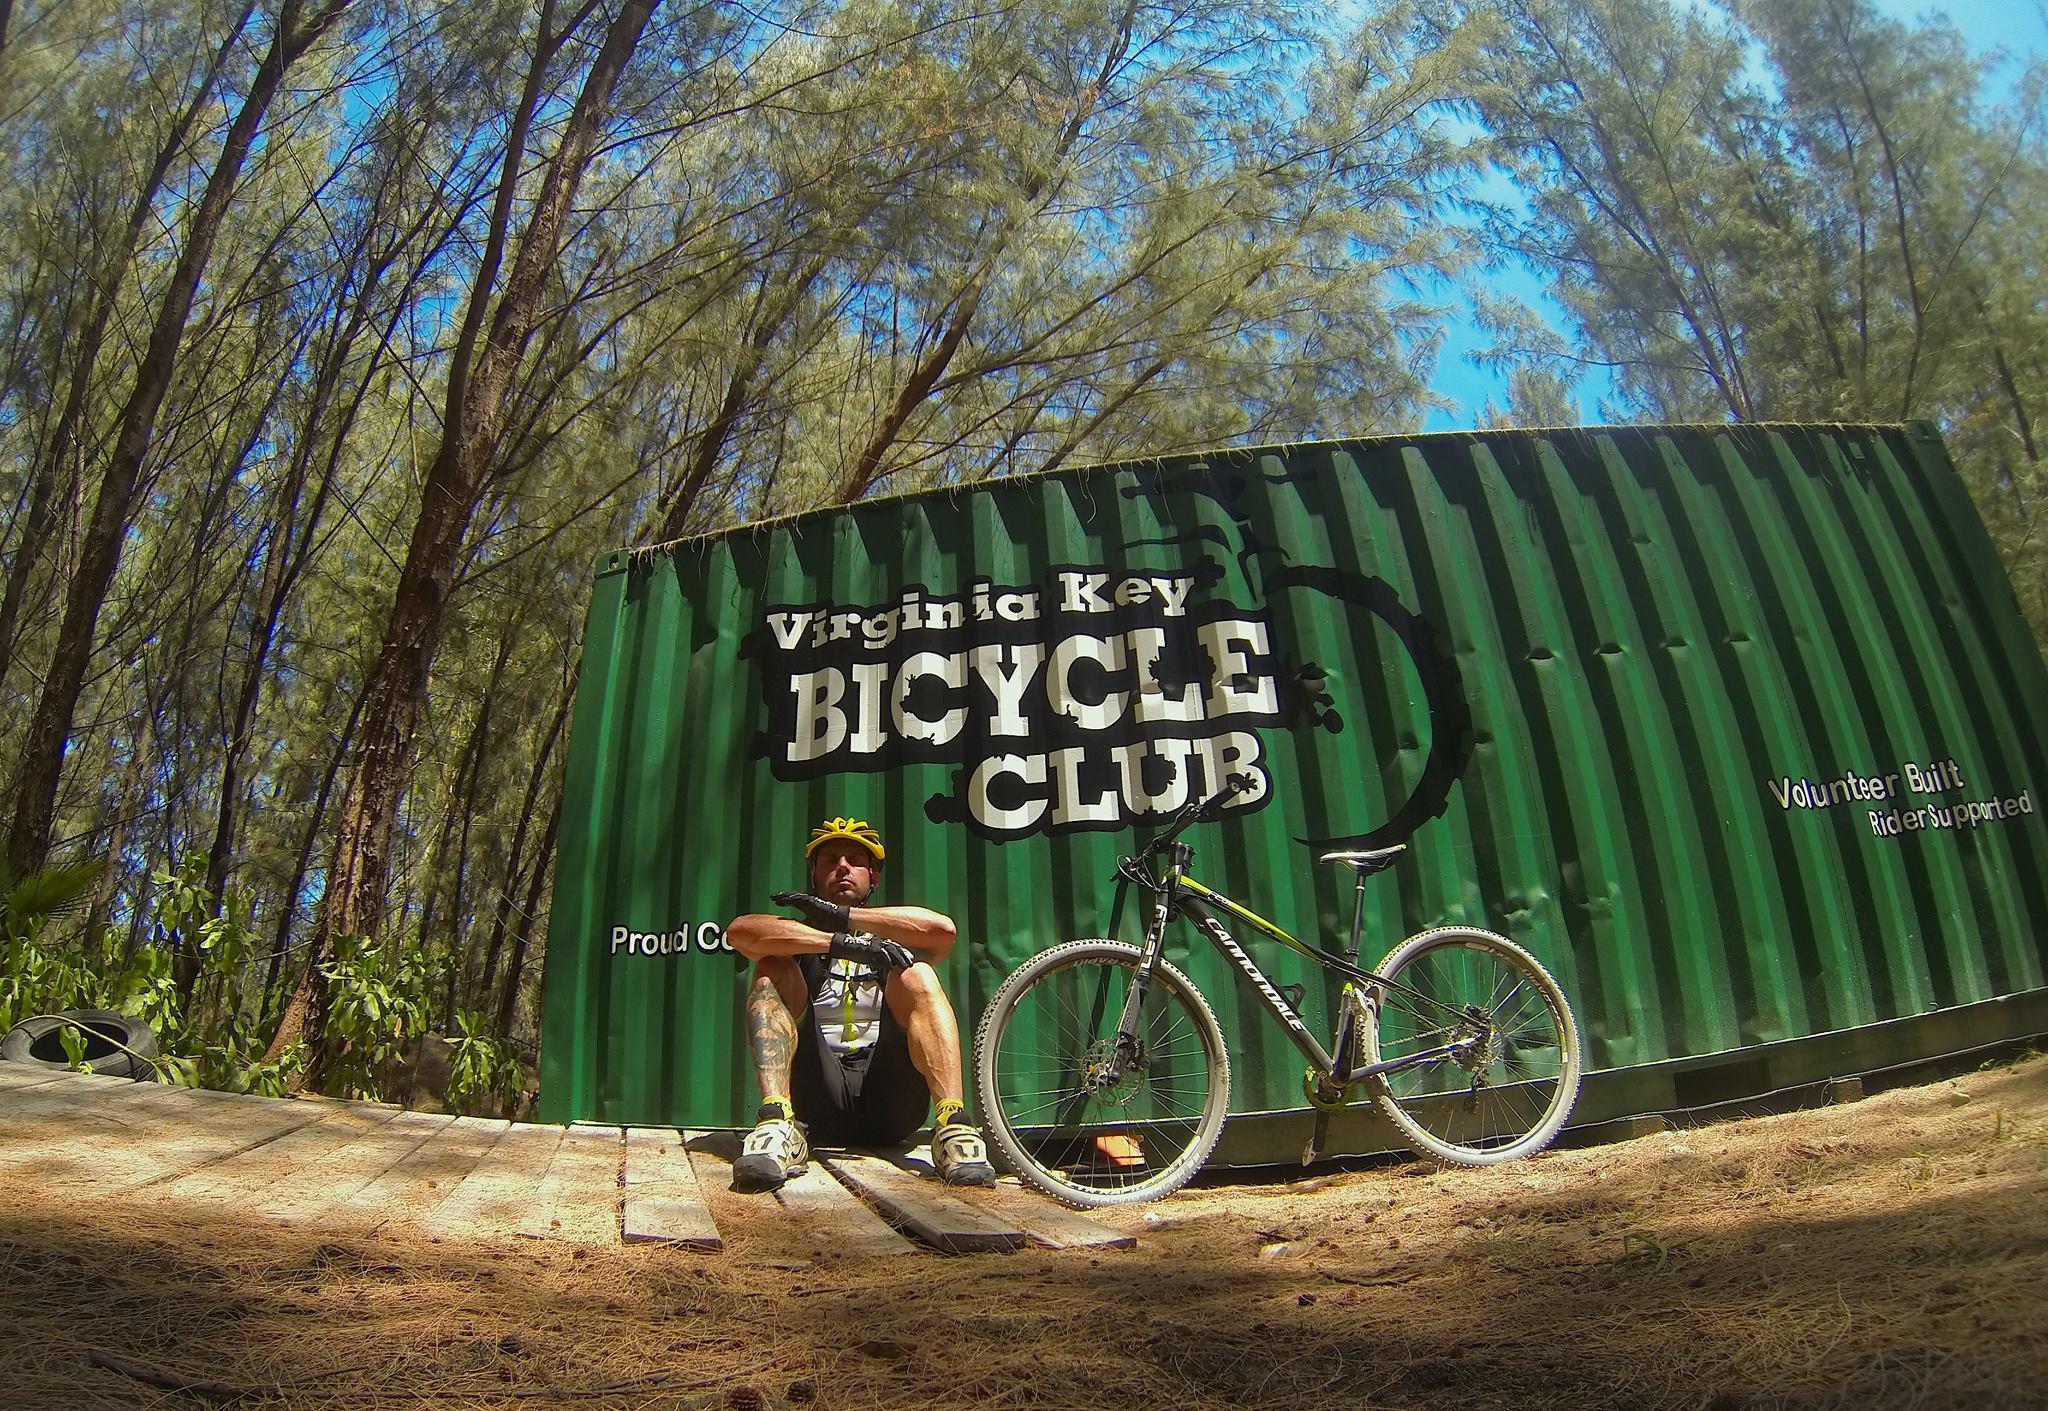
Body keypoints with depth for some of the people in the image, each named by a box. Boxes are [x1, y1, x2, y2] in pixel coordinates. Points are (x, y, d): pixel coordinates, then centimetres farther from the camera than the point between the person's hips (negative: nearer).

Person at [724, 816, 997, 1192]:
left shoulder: (892, 941, 20)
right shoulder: (799, 938, 19)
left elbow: (942, 929, -7)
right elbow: (741, 931, -8)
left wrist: (843, 915, -7)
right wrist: (842, 943, -19)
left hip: (891, 1103, 0)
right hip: (820, 1101, 0)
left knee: (917, 976, -18)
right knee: (773, 969, -13)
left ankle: (954, 1127, -38)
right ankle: (777, 1124, -36)